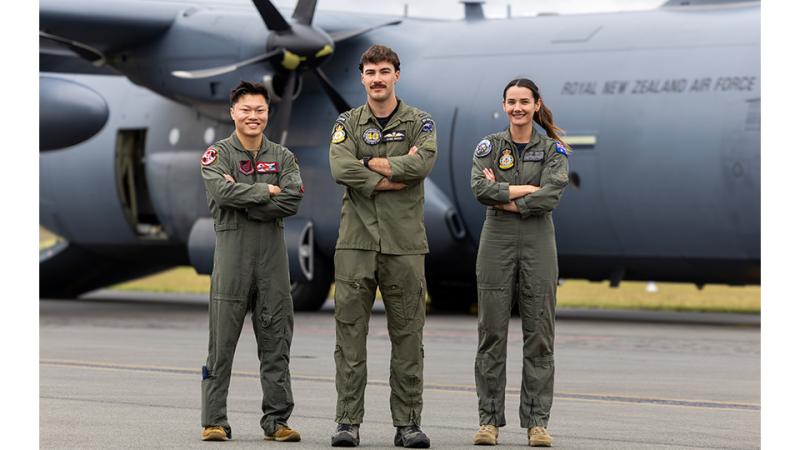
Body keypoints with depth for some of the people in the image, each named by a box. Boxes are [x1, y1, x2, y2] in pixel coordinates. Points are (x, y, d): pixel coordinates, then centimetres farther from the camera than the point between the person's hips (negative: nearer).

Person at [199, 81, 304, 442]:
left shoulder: (283, 157, 12)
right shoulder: (217, 155, 4)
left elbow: (292, 201, -5)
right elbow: (222, 192, -16)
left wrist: (243, 201, -10)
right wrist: (266, 191, -8)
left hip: (273, 253, 3)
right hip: (232, 252, -3)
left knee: (276, 342, 3)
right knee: (222, 343, -2)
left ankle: (277, 420, 8)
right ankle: (214, 421, 2)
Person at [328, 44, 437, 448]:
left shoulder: (419, 122, 8)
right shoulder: (348, 123, 9)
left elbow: (422, 164, -13)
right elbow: (341, 169, -11)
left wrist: (369, 164, -8)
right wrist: (395, 176, -12)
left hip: (404, 242, 0)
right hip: (356, 239, 0)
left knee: (407, 335, 2)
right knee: (350, 332, -2)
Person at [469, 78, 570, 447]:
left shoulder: (553, 150, 5)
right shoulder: (489, 146, 7)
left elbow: (551, 195, -11)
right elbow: (480, 189, -10)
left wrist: (504, 198, -10)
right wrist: (525, 189, -11)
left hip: (538, 243, 0)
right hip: (497, 242, 0)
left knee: (539, 336, 0)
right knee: (492, 333, 1)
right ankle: (490, 419, 6)